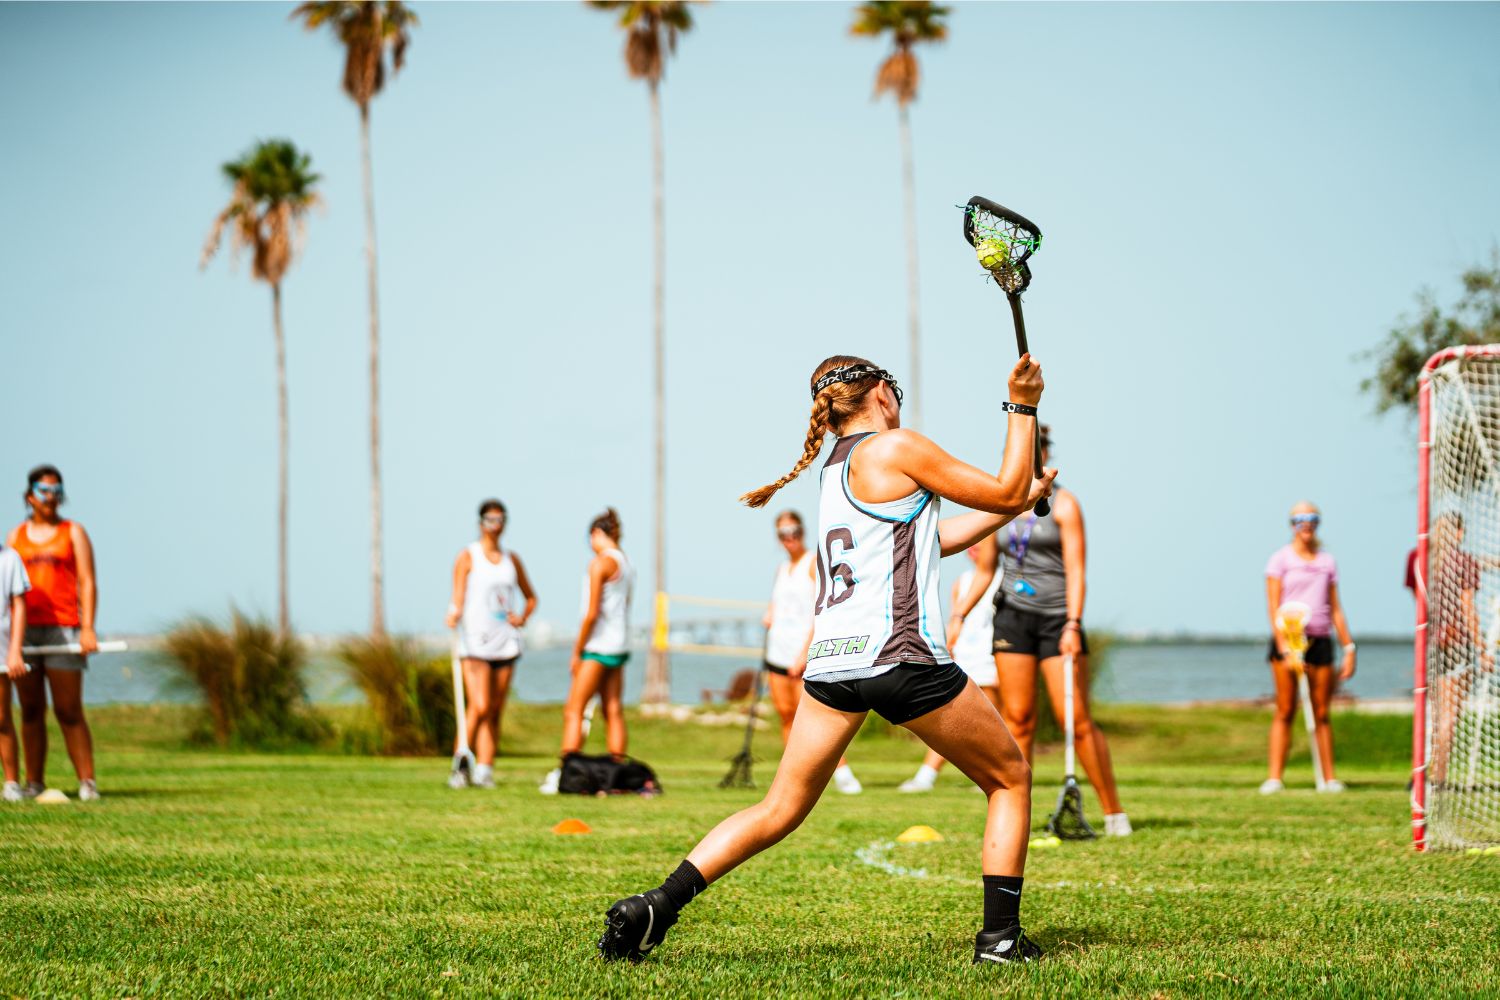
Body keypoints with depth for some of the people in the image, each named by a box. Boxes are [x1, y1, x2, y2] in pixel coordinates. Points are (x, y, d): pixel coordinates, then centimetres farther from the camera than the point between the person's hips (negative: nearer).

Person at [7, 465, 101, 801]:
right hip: (24, 629, 3)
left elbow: (87, 583, 1)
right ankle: (34, 783, 6)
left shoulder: (73, 533, 8)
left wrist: (88, 628, -10)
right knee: (30, 711, 3)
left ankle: (87, 783, -5)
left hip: (62, 627, -3)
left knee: (69, 711, -7)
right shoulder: (16, 537, 14)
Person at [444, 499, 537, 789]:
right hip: (476, 642, -5)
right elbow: (458, 599, -9)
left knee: (495, 711, 3)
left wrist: (523, 617, 6)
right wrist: (454, 615, -31)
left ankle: (484, 770, 6)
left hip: (506, 642, 5)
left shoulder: (511, 559, 13)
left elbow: (530, 597, 25)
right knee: (479, 707, -16)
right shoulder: (468, 557, -1)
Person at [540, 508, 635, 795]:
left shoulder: (600, 563, -11)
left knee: (574, 709, -6)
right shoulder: (626, 564, 14)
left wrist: (577, 652, -8)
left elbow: (591, 613, -15)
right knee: (613, 711, 8)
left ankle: (564, 774, -10)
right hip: (620, 646, 8)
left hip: (599, 645, -8)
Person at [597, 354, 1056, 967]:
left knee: (780, 810, 10)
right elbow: (1006, 492, 3)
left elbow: (931, 538, 30)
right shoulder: (896, 447, -3)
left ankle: (654, 907, -3)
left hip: (830, 661, 7)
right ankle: (1000, 935, 5)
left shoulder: (837, 470, 22)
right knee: (1011, 779, 12)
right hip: (900, 657, -7)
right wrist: (1023, 408, 12)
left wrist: (1022, 500, 34)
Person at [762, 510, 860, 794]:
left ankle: (842, 772, -9)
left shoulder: (815, 563, -6)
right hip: (778, 650, 7)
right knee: (785, 713, 2)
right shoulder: (782, 568, 16)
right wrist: (769, 614, 7)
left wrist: (804, 652, -18)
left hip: (803, 651, -7)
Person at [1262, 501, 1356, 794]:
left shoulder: (1327, 561, 14)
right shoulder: (1281, 559, 2)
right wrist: (1284, 647, -15)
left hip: (1320, 641, 3)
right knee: (1285, 711, -6)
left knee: (1321, 713, 4)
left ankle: (1329, 778, 7)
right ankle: (1274, 777, -5)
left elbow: (1335, 608, 17)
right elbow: (1273, 607, -5)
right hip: (1288, 639, -3)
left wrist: (1349, 648, 10)